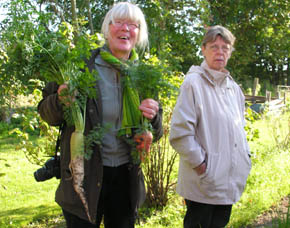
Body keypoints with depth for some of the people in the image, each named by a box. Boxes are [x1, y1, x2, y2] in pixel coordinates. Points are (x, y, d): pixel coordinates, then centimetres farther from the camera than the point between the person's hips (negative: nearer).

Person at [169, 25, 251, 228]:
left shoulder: (233, 87, 12)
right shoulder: (194, 82, -13)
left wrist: (246, 157, 13)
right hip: (204, 183, -7)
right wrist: (200, 163, -16)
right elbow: (179, 133, -18)